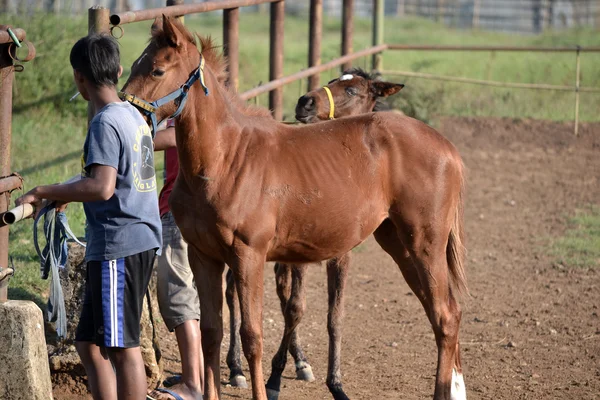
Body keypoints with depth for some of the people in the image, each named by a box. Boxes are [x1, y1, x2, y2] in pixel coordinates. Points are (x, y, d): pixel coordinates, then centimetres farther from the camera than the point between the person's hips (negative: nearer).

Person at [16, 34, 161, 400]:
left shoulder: (104, 124, -14)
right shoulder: (134, 115, 14)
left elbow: (102, 187, -27)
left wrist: (43, 192, -21)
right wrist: (64, 195, 26)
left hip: (119, 246, -10)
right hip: (141, 242, 10)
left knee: (123, 347, -7)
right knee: (90, 343, 15)